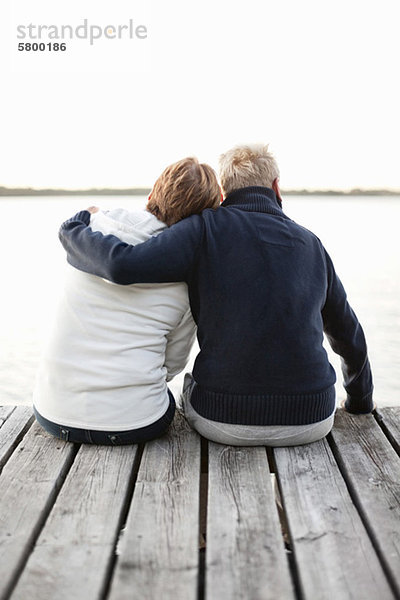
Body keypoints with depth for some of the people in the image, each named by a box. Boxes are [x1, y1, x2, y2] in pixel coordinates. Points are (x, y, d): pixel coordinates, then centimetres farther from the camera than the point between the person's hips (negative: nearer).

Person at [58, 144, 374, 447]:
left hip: (227, 422, -2)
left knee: (192, 385, 32)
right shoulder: (310, 243, 7)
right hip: (311, 422, 3)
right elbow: (348, 333, 17)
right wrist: (360, 402, 34)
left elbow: (123, 265, -20)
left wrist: (75, 227, 1)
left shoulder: (206, 229, -6)